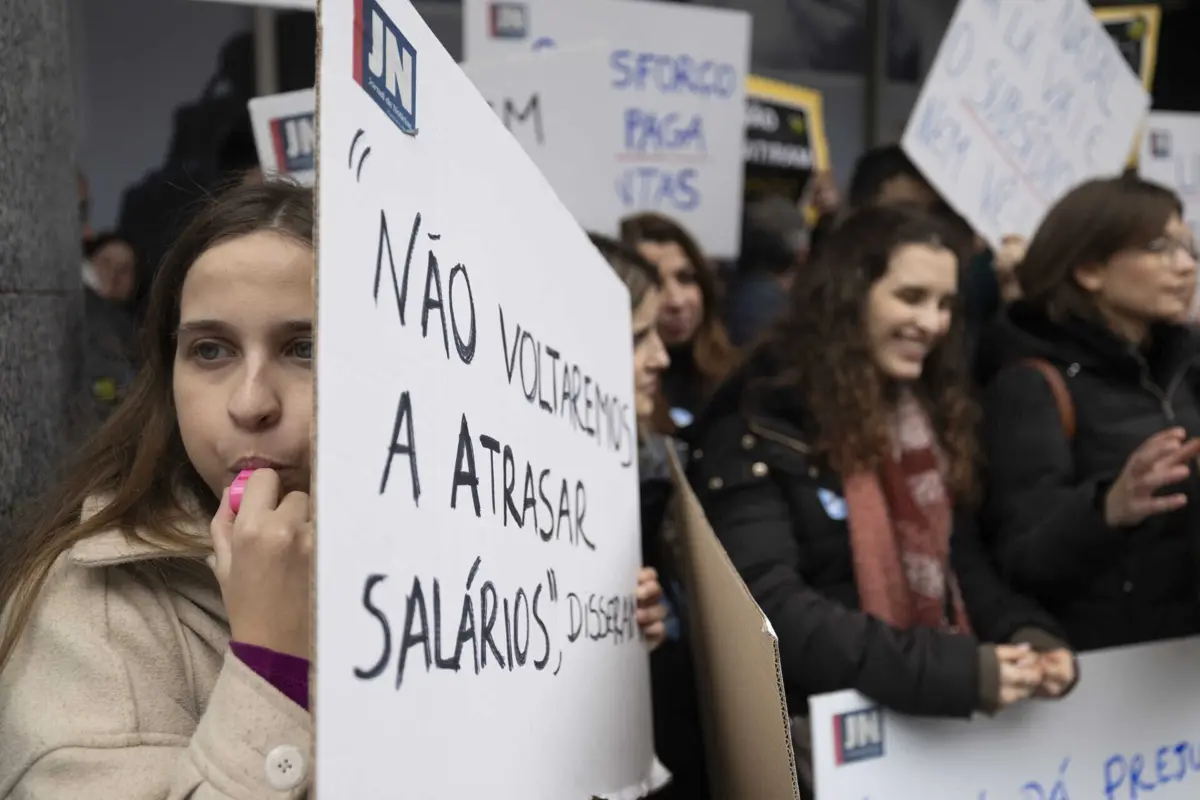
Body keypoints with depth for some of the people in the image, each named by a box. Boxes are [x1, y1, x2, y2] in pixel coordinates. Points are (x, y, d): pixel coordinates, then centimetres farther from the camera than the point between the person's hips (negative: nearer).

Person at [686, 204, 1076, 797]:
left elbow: (958, 562, 14)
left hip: (940, 717, 7)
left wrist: (1027, 634, -7)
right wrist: (953, 670, -24)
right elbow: (770, 608, -19)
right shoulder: (760, 426, -10)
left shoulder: (931, 416, 13)